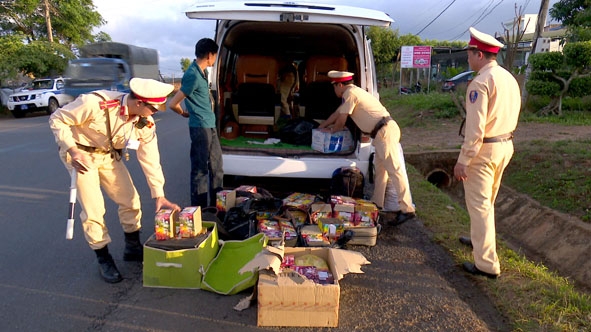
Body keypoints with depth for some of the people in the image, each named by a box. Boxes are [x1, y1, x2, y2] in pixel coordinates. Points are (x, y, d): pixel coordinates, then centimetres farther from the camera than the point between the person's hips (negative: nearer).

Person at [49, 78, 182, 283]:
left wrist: (159, 195, -11)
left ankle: (133, 248, 24)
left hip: (109, 156, 5)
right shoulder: (96, 104, -32)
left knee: (130, 199, 3)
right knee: (93, 209, -7)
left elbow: (150, 159, -10)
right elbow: (57, 119, -20)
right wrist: (72, 150, -32)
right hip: (81, 155, -5)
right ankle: (104, 259, 12)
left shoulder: (145, 124, -16)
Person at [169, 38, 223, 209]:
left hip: (210, 126, 9)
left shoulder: (201, 72, 10)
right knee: (200, 169, 0)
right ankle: (198, 209, 12)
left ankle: (215, 205, 28)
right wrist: (185, 114, 2)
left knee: (216, 166, 16)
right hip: (200, 127, -9)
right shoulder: (193, 75, -18)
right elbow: (173, 104, -17)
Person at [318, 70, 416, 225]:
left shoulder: (350, 93, -9)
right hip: (383, 131, 11)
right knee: (379, 168, 16)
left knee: (394, 170, -11)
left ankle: (407, 210, -9)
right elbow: (338, 112, 32)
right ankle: (377, 203, 27)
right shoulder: (353, 92, 22)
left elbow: (341, 121, -5)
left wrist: (330, 130, 15)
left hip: (385, 131, -11)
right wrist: (322, 125, 39)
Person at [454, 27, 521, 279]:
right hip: (505, 146, 9)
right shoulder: (509, 78, 10)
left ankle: (487, 264, 2)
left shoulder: (480, 82, -19)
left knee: (479, 204, -3)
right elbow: (512, 116, 14)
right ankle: (480, 239, 42)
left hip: (483, 150, -9)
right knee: (488, 200, 23)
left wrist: (463, 160, -20)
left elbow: (475, 127, -23)